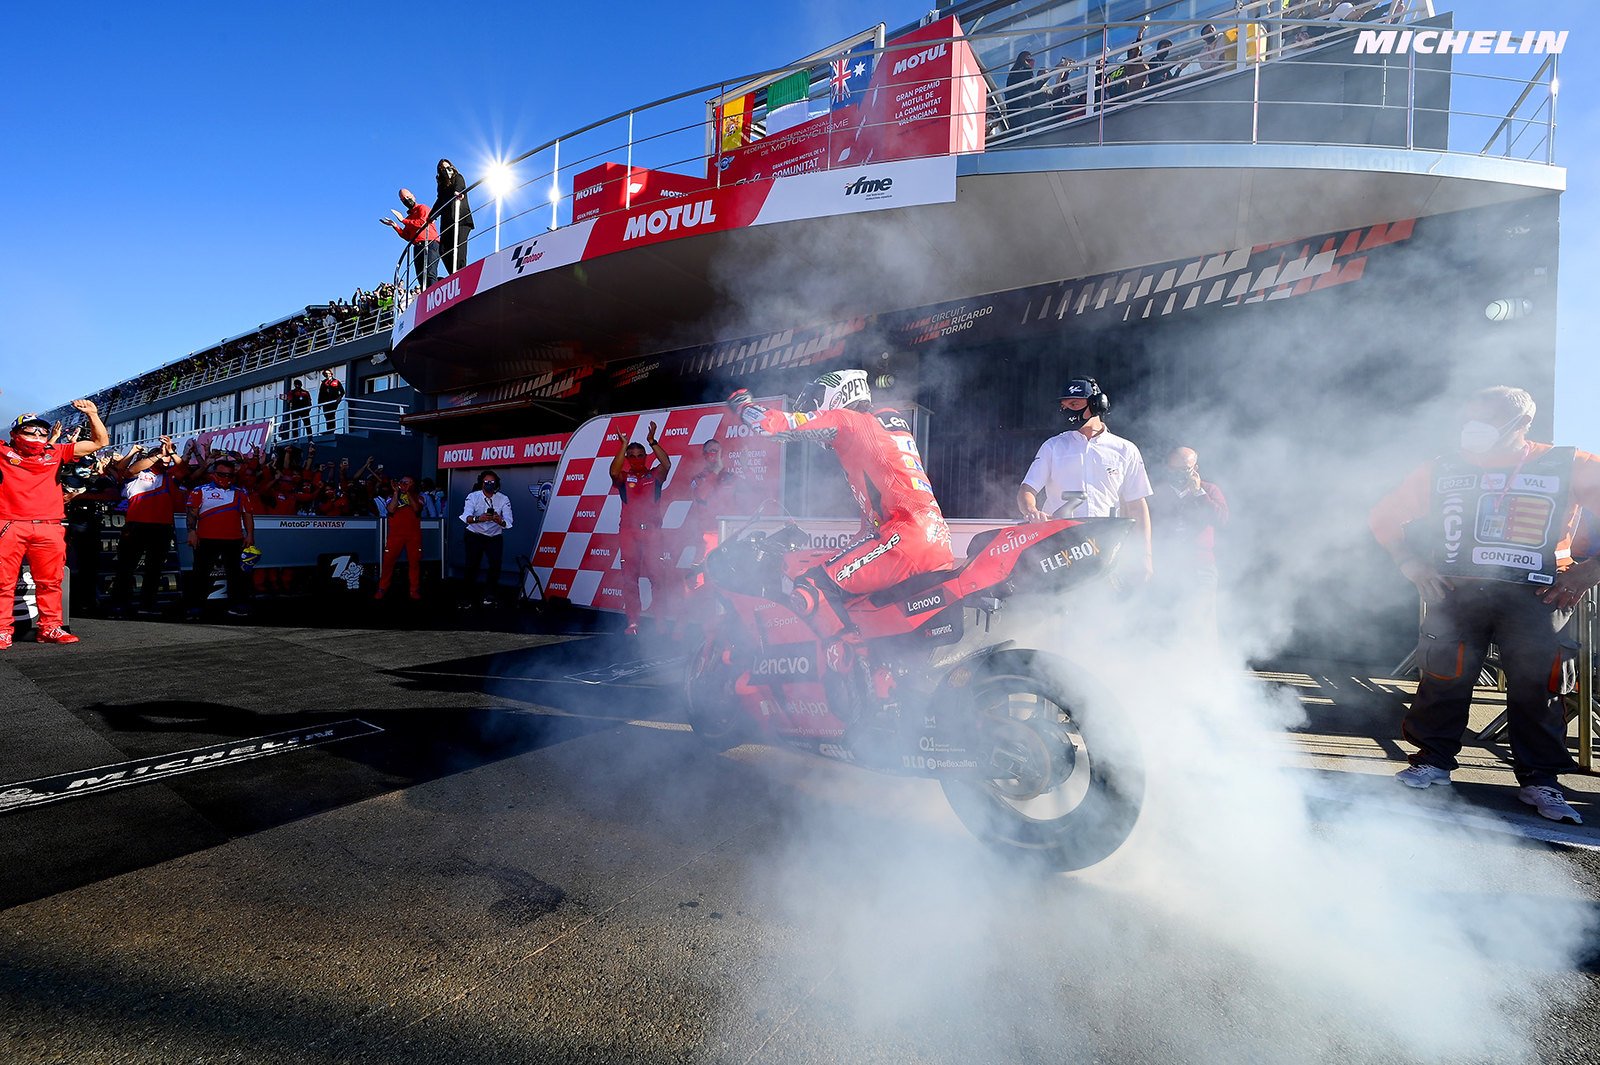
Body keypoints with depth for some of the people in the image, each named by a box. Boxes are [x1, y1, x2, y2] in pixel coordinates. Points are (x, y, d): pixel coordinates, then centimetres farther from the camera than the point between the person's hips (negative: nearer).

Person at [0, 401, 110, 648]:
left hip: (49, 528, 2)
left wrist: (92, 414, 12)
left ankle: (50, 627, 11)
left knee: (50, 581, 5)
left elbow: (100, 442, 20)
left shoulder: (55, 453, 18)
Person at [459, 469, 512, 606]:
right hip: (475, 536, 0)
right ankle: (468, 596, 10)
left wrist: (499, 520, -41)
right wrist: (478, 519, -44)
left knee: (495, 564, -18)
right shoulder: (473, 497, -7)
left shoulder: (503, 500, -6)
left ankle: (488, 595, -2)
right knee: (472, 565, -9)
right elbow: (465, 517, -23)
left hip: (495, 537, 1)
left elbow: (508, 522, -18)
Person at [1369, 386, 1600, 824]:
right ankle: (1433, 762, 13)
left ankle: (1539, 780, 14)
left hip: (1536, 599, -1)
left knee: (1537, 687, 0)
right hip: (1456, 594, 1)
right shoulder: (1441, 470, 9)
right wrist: (1411, 564, 7)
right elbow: (1383, 518, 17)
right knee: (1443, 679, -2)